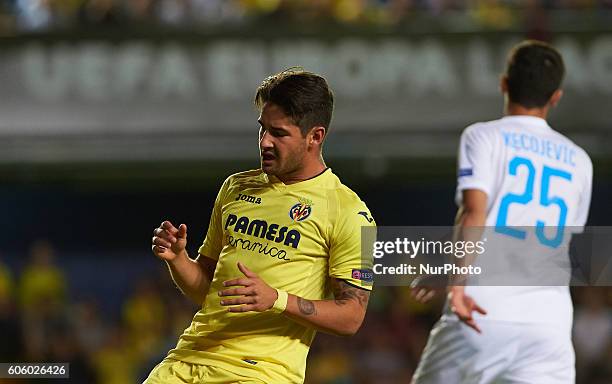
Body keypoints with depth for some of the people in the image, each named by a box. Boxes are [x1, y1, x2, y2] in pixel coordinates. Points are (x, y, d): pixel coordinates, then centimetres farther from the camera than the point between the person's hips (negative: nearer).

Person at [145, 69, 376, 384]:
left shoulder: (347, 212, 0)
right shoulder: (235, 188, 18)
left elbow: (351, 317, -4)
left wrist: (277, 299, -17)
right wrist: (177, 258, 2)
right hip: (190, 358, 4)